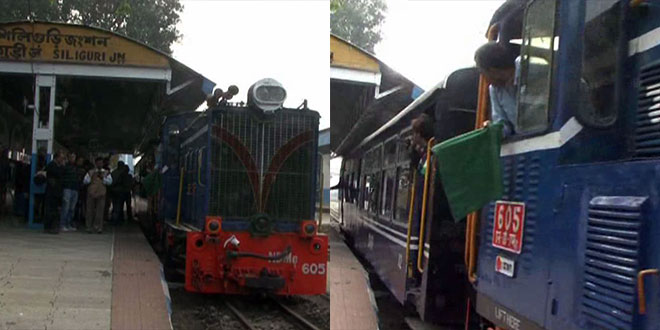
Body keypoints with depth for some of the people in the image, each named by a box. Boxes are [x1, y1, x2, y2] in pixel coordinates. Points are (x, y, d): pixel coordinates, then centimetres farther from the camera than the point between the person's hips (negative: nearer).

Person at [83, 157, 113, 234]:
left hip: (101, 194, 0)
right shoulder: (91, 172, 13)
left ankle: (98, 227, -2)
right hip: (91, 193, 0)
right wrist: (91, 177, -8)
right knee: (90, 210, 0)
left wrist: (103, 178, -11)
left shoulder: (106, 173, 13)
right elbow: (85, 181, 5)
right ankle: (89, 226, 7)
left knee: (100, 211, -6)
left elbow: (110, 182, 0)